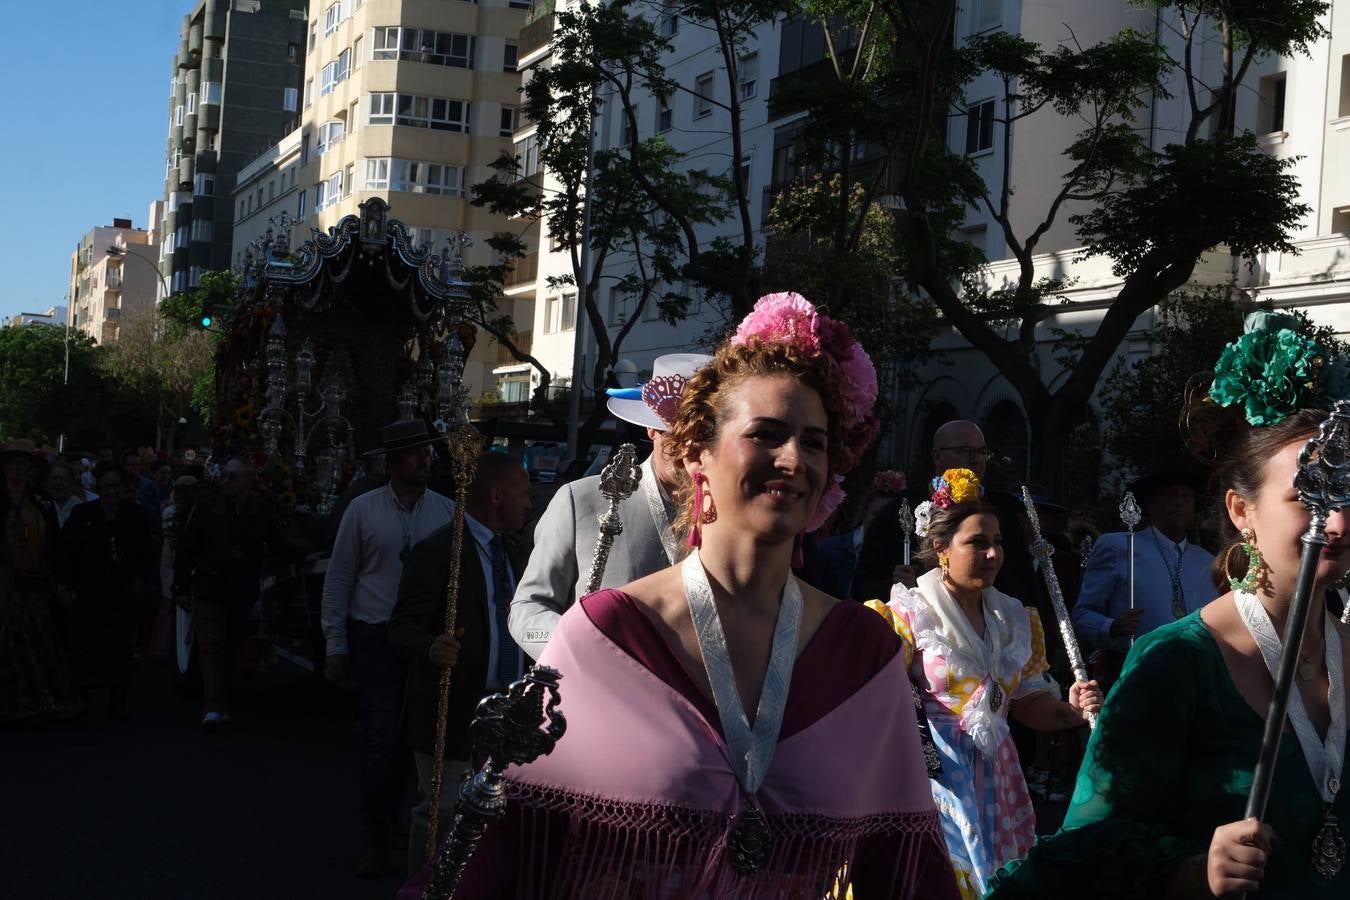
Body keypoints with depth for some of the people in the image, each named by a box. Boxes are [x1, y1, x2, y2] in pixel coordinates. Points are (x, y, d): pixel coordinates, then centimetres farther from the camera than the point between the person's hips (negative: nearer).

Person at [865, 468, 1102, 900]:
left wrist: (1072, 709, -5)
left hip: (997, 781, 5)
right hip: (935, 778, -5)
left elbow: (1028, 703, 12)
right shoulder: (909, 613, -7)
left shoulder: (1015, 618, 9)